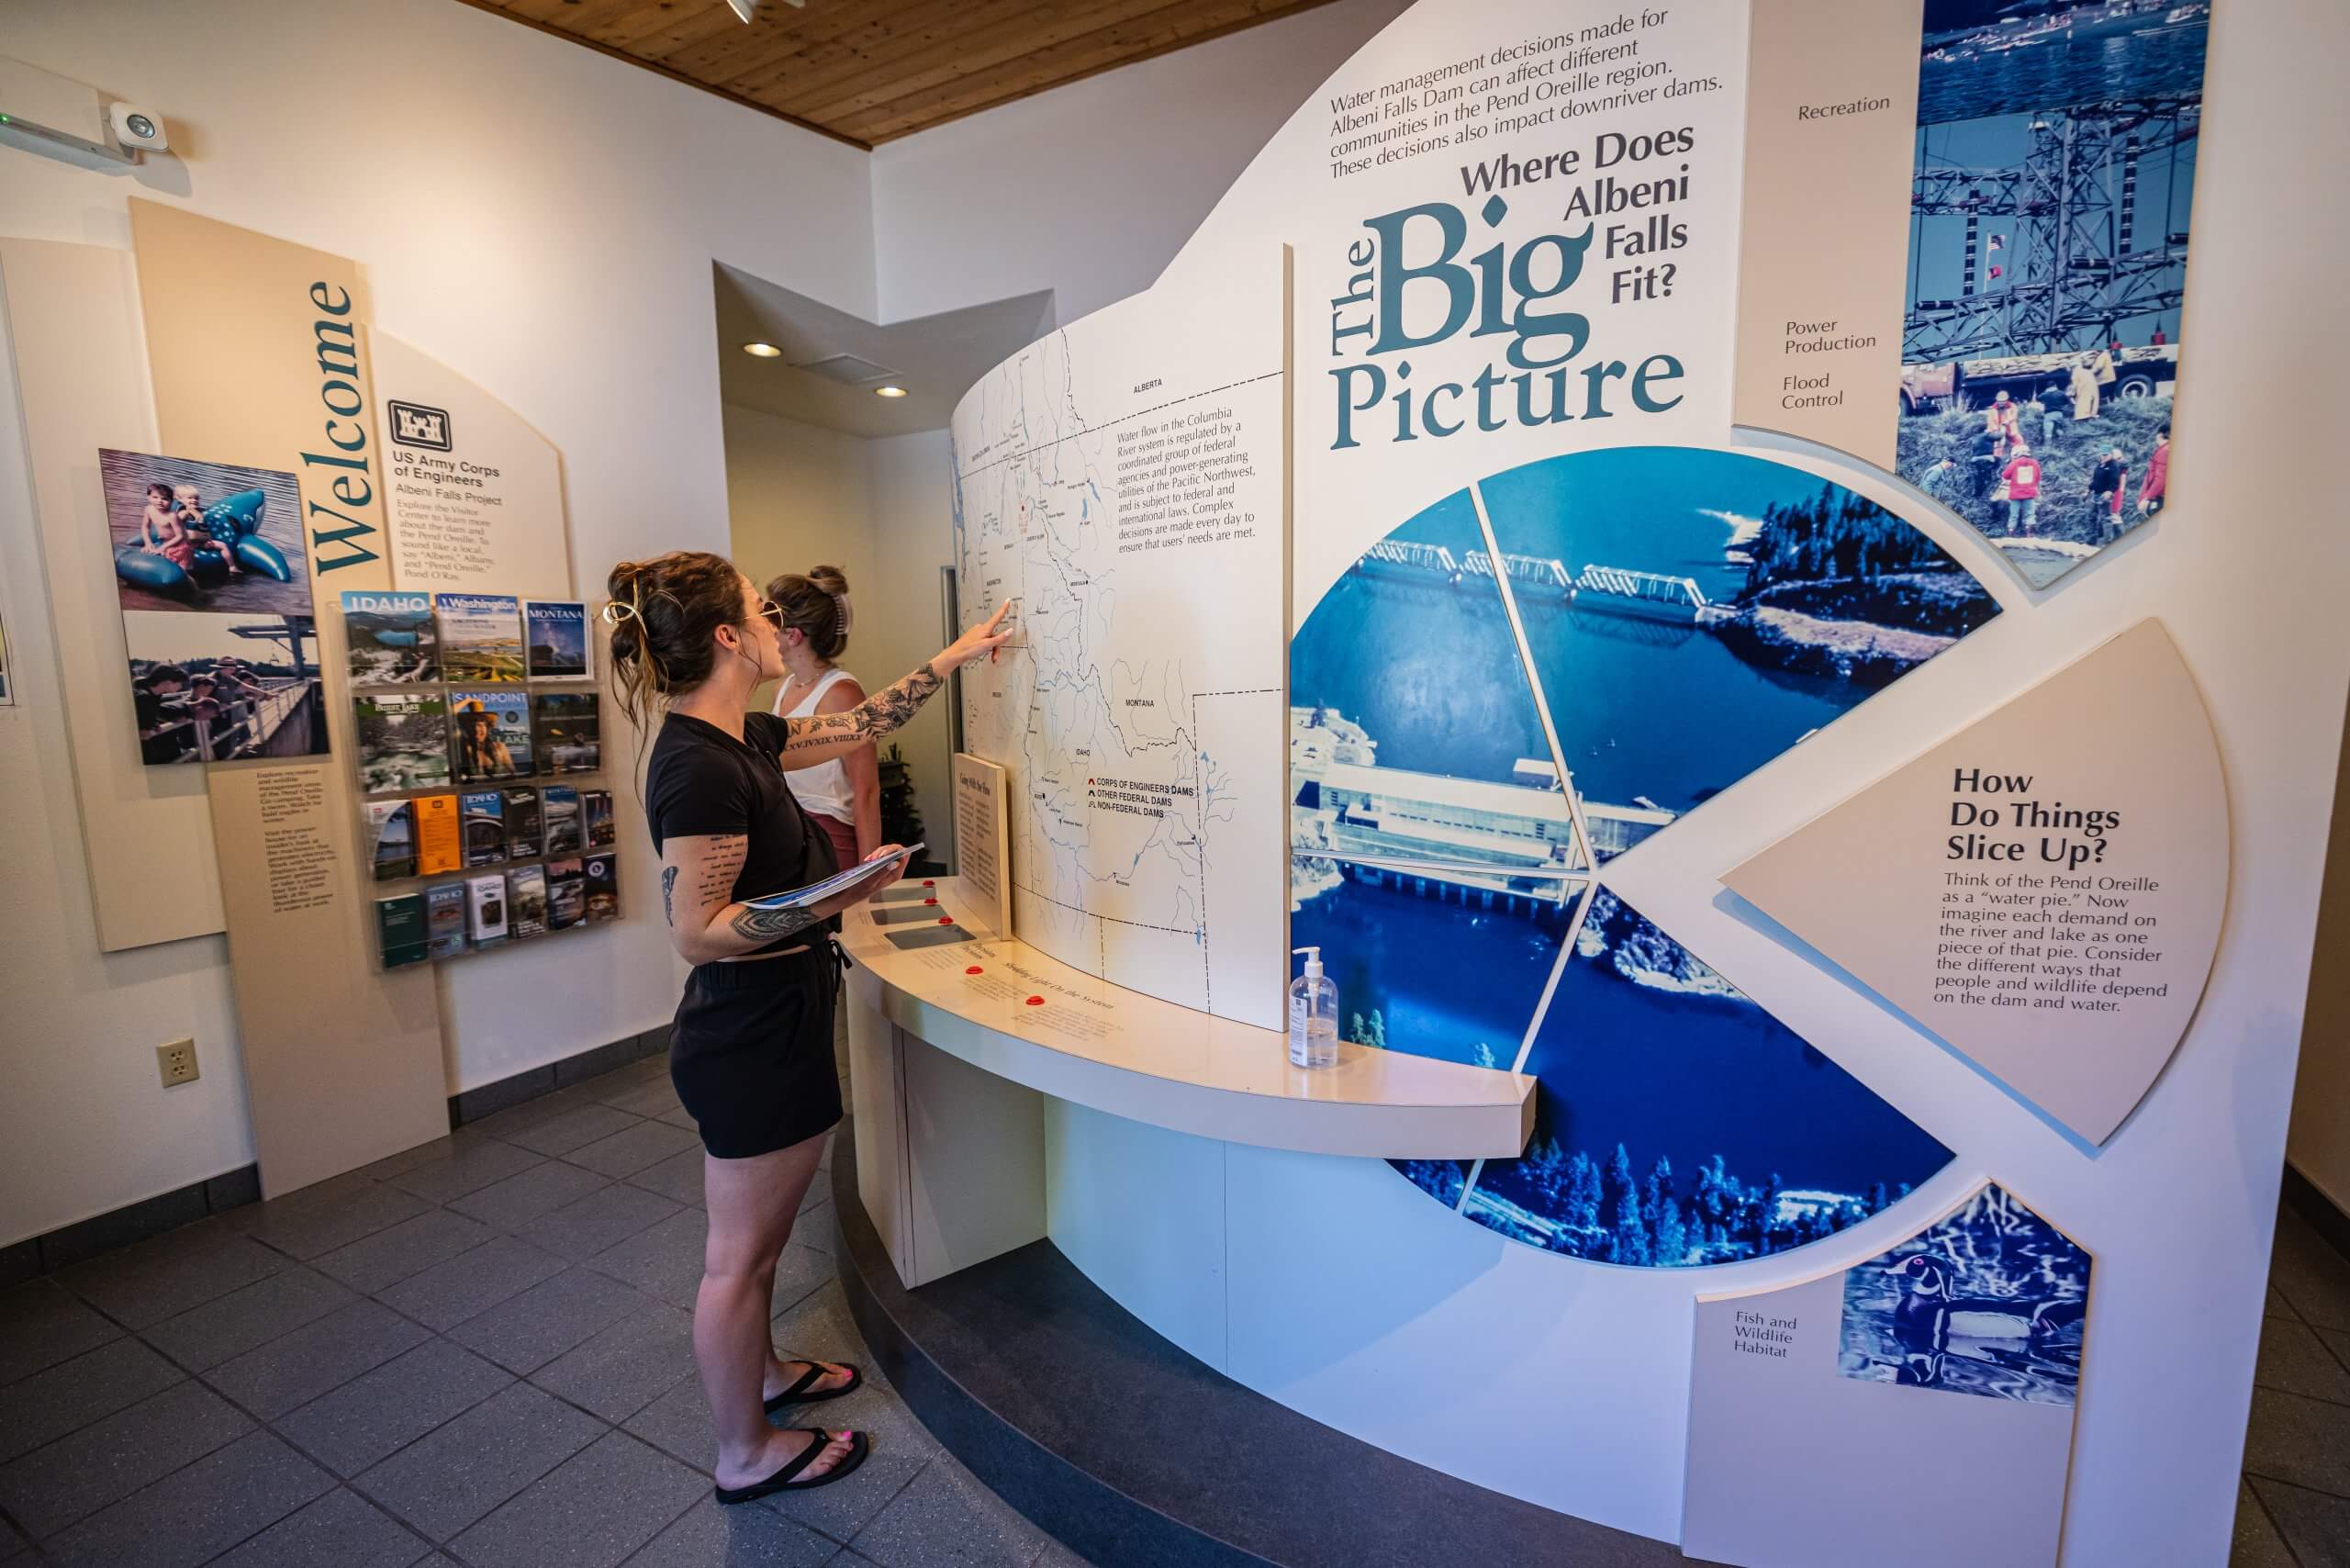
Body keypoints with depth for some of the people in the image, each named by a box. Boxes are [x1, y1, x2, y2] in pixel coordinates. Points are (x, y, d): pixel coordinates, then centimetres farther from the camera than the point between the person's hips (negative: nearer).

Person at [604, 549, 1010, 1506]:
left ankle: (761, 1373, 49)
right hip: (750, 1038, -10)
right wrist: (836, 897, -31)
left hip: (761, 1027, 10)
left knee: (754, 1238, 27)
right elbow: (696, 931, -25)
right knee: (739, 1254, 11)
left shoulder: (738, 740, 4)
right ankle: (746, 1455, 32)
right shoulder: (701, 766, -24)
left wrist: (951, 659, 19)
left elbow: (857, 726, 16)